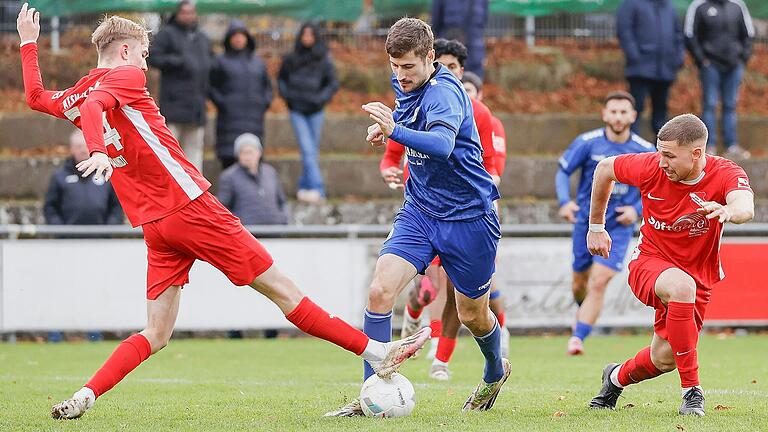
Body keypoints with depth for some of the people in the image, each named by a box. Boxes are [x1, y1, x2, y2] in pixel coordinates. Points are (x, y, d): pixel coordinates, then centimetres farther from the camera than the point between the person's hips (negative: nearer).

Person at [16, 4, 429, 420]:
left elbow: (36, 97, 33)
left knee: (155, 335, 9)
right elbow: (94, 104, -25)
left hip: (154, 227, 7)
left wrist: (29, 43, 41)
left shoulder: (74, 96, 14)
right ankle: (376, 352, 4)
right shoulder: (125, 76, -5)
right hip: (191, 206, -7)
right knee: (282, 289, -1)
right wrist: (99, 152, -40)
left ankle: (83, 397, -9)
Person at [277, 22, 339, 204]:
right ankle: (317, 189, -19)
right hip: (297, 111, -1)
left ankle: (304, 186, 20)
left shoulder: (323, 60, -1)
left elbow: (333, 83, 2)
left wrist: (320, 98, -11)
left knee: (312, 150, 6)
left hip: (315, 111, 1)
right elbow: (281, 79, 15)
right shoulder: (291, 59, 2)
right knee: (307, 149, -12)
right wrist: (287, 95, 0)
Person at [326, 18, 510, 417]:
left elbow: (442, 144, -44)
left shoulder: (444, 93, -24)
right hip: (419, 211, 6)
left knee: (473, 315, 11)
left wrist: (395, 131, -61)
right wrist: (384, 129, 3)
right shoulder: (405, 85, 0)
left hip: (467, 216, -6)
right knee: (380, 290, -16)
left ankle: (496, 372, 44)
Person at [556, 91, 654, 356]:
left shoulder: (645, 151, -5)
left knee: (599, 283, -15)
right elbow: (563, 171, 2)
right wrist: (564, 202, -15)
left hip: (619, 227, -1)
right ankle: (583, 310, 47)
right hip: (586, 222, 2)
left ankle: (577, 338, -14)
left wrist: (637, 210, -11)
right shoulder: (588, 143, -7)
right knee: (579, 282, 13)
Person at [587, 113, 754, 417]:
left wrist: (729, 210, -67)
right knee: (681, 286, -37)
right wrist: (596, 227, 10)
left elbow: (746, 207, -43)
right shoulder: (651, 167, -17)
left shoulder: (726, 174, -21)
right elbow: (605, 168, 3)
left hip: (699, 274, 2)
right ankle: (691, 391, -30)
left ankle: (617, 378, 40)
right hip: (649, 262, -2)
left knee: (665, 359, 2)